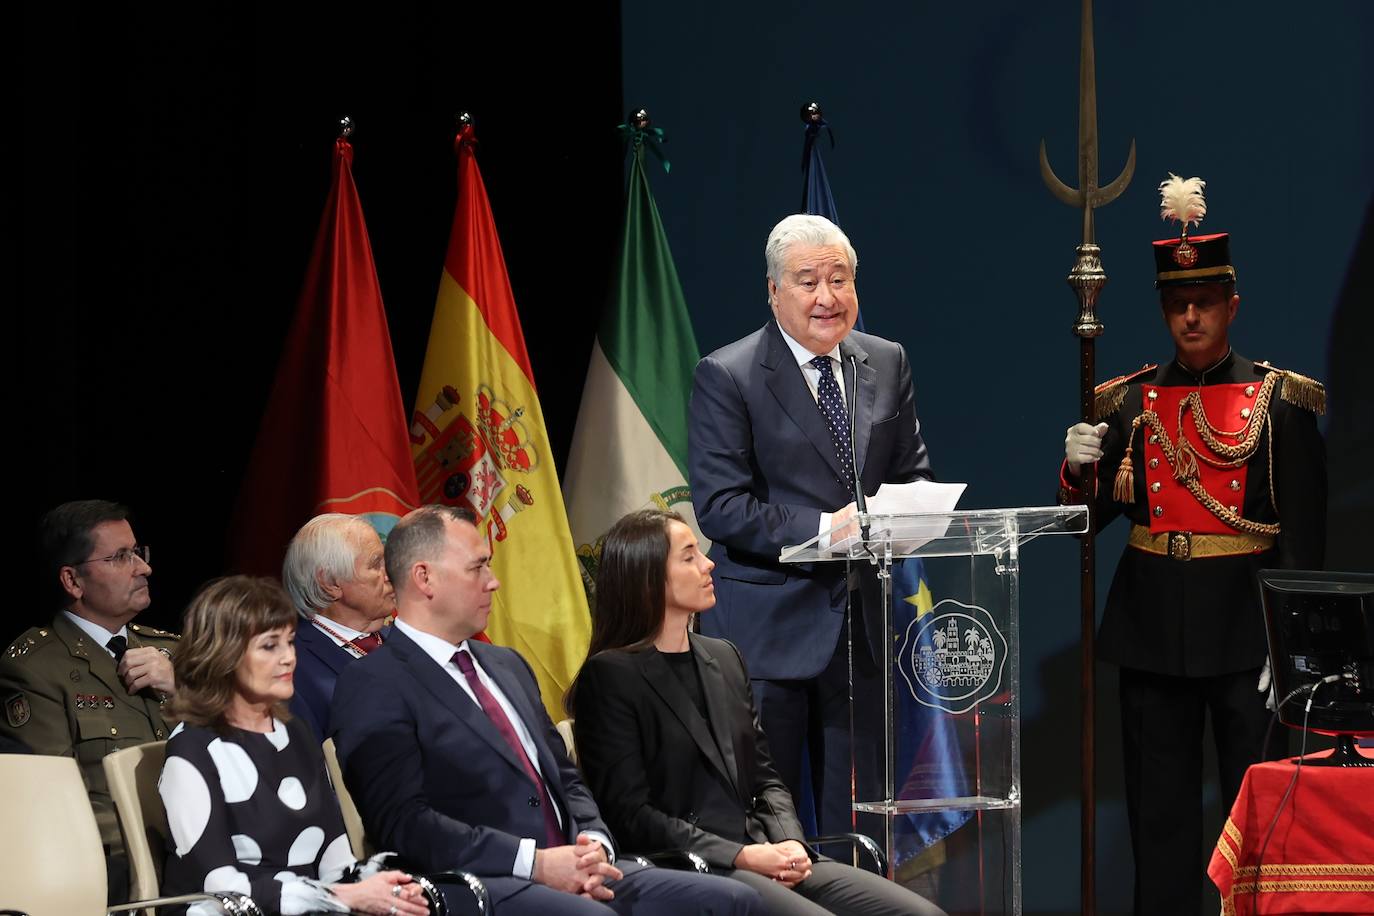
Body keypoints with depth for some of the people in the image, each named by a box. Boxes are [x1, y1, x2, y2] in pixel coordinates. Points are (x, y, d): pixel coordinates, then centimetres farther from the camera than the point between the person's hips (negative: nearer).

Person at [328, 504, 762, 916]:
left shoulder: (508, 665, 24)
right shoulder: (372, 687, -3)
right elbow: (404, 823, -13)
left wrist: (593, 847, 1)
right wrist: (534, 862, -17)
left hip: (575, 874, 8)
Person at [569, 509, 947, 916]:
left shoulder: (724, 658, 18)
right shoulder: (610, 677, -4)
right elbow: (631, 815, -10)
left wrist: (789, 842, -2)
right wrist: (743, 855, -14)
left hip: (763, 857, 7)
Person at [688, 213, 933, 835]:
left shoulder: (887, 364, 11)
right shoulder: (726, 377, -7)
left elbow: (914, 474, 15)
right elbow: (719, 506, -13)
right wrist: (822, 527, -21)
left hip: (860, 622, 5)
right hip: (767, 629, -5)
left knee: (857, 824, 9)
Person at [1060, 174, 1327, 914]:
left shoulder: (1279, 402, 0)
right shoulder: (1130, 403, 9)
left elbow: (1305, 536, -2)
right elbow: (1088, 518, 11)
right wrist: (1078, 470, -11)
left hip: (1245, 622, -3)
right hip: (1151, 623, 3)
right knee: (1160, 809, 6)